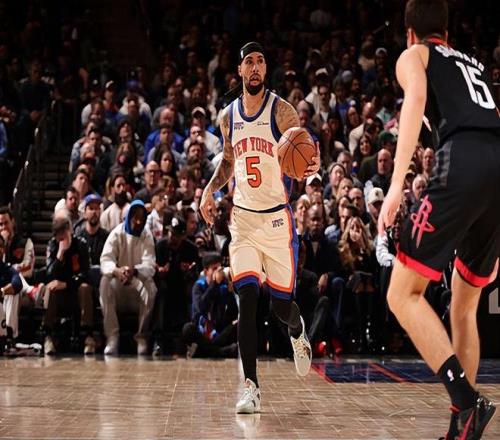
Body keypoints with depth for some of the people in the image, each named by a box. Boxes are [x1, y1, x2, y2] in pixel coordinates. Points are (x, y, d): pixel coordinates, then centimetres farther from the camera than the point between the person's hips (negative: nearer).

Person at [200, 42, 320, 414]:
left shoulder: (281, 110, -8)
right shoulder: (229, 115, 6)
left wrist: (312, 166, -40)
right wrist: (211, 190, 5)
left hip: (277, 218, -3)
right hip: (243, 219, 3)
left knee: (282, 304, 6)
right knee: (247, 300, -10)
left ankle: (299, 334, 44)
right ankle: (251, 387, -7)